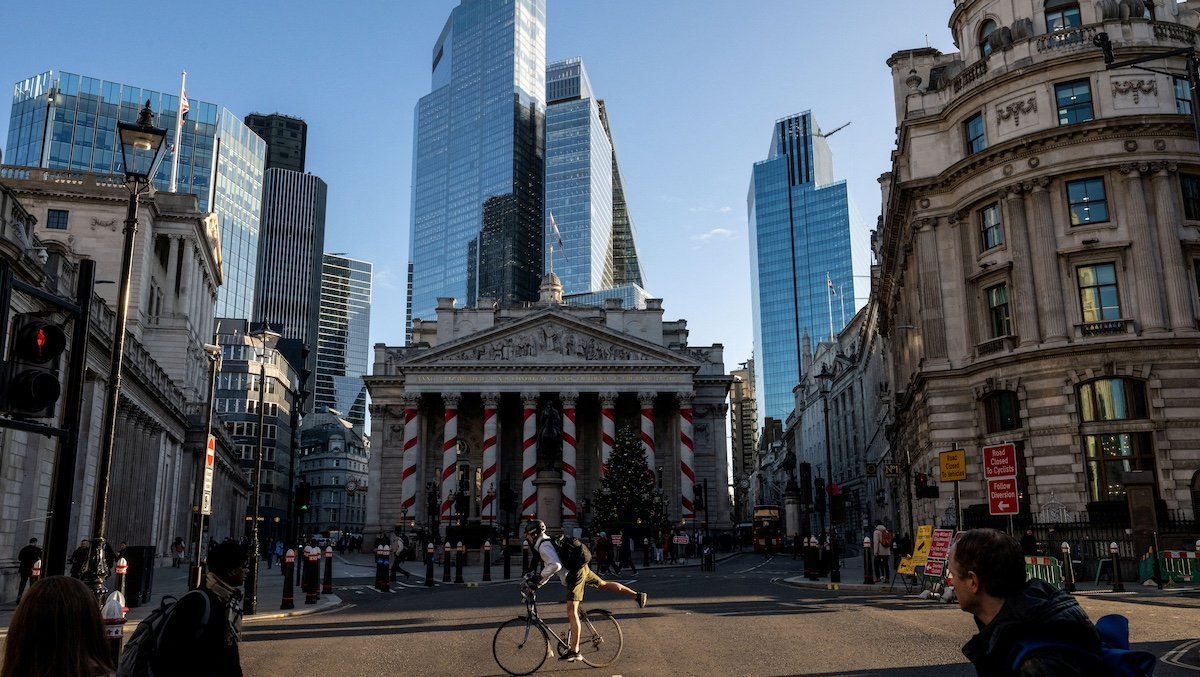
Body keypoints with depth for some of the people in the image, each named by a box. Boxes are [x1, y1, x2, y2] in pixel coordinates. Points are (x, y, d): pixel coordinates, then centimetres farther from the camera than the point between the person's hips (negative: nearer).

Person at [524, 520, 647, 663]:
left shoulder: (544, 547, -12)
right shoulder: (548, 542, 19)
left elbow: (555, 565, -28)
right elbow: (551, 567, 25)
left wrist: (538, 578, -19)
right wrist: (538, 582, 16)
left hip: (574, 575, -10)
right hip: (582, 569, 10)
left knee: (571, 611, -12)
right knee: (604, 585, 27)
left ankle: (574, 651, -16)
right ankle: (638, 596, 35)